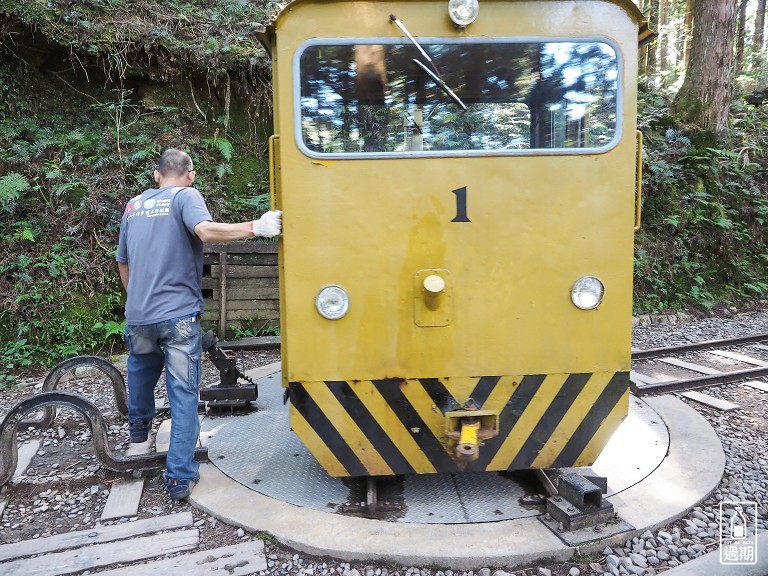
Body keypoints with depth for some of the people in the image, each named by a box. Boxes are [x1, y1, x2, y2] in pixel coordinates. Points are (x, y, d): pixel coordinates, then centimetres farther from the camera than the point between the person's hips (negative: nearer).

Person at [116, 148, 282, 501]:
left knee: (141, 367, 32)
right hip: (178, 314, -5)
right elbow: (206, 231, -24)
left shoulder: (134, 205, 16)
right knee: (183, 393, 3)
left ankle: (139, 424, 52)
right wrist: (256, 227, -26)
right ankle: (180, 478, 6)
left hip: (137, 314, 6)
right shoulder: (185, 196, -2)